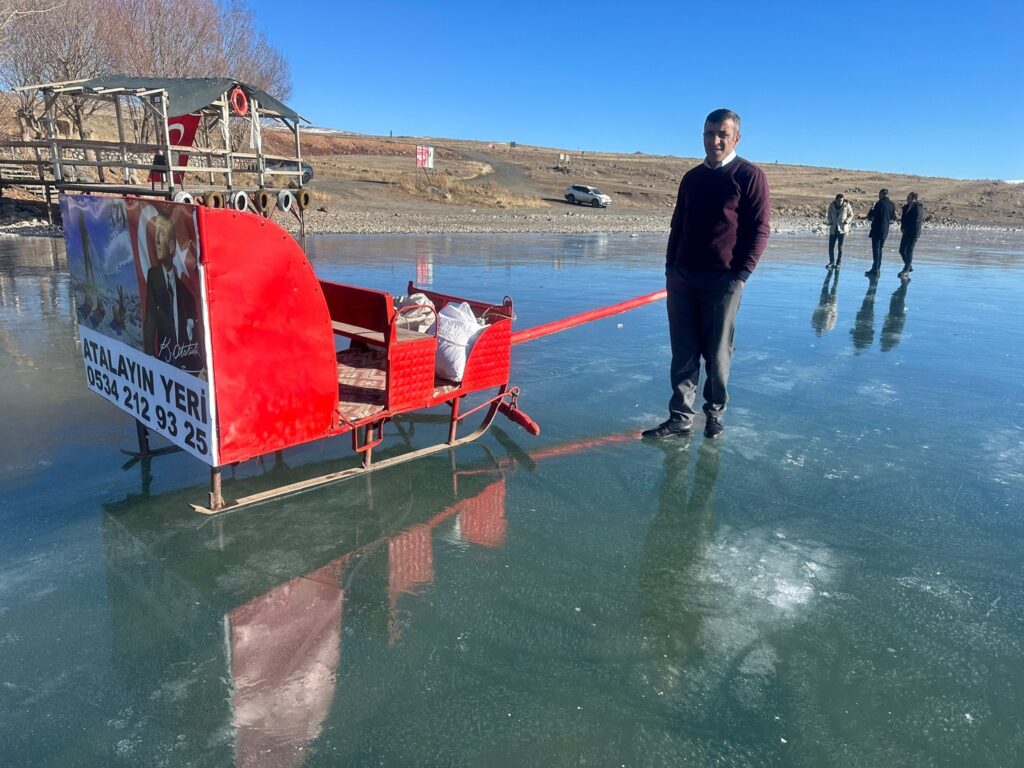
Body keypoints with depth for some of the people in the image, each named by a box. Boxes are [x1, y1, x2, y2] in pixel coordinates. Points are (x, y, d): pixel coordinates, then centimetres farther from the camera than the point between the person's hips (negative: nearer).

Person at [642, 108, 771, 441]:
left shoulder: (750, 176, -2)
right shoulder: (692, 178, 14)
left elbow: (760, 229, -7)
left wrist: (740, 275, -13)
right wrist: (671, 267, 9)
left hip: (722, 281, -5)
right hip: (683, 277, 5)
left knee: (717, 354, 4)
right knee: (683, 353, 5)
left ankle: (714, 415, 20)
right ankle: (681, 418, 11)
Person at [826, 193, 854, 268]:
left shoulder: (847, 206, -5)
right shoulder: (832, 206, 1)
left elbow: (851, 215, 4)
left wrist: (847, 221, -15)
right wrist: (830, 222, -4)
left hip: (842, 229, -2)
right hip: (833, 229, 3)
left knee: (840, 247, 1)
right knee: (831, 246, 2)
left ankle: (838, 263, 10)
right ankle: (832, 261, 18)